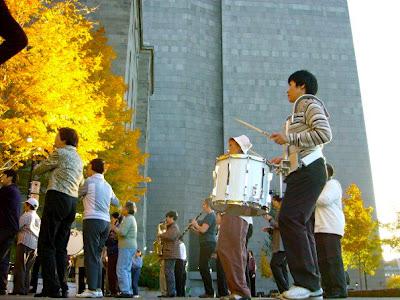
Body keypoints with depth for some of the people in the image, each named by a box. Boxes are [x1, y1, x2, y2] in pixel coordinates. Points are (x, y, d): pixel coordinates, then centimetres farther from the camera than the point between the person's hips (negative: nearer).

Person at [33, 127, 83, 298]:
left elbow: (37, 171, 6)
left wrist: (46, 165, 29)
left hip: (57, 198, -8)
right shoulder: (79, 160, 22)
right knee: (60, 246, 9)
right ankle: (62, 288, 6)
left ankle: (52, 288, -12)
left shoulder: (60, 153, -1)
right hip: (73, 202, 8)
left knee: (46, 245, -6)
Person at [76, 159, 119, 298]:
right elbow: (116, 202, 28)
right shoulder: (108, 185, 17)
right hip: (106, 222, 7)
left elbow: (78, 194, 10)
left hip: (93, 220, -6)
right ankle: (98, 288, 9)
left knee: (91, 256, -6)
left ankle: (92, 289, -9)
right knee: (97, 256, 10)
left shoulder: (90, 181, -1)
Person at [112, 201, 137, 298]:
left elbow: (123, 232, -19)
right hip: (131, 246, 10)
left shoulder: (128, 218, -10)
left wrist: (114, 228, -4)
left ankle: (125, 291, -14)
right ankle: (129, 291, 11)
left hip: (126, 246, -10)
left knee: (121, 269, -10)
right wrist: (117, 229, 16)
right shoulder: (132, 218, 22)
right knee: (127, 270, 11)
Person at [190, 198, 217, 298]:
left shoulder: (210, 216, -11)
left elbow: (203, 230, -21)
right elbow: (201, 232, 25)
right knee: (203, 267, 12)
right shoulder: (209, 215, 21)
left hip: (208, 244, -11)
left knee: (204, 267, -10)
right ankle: (208, 292, 16)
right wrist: (194, 228, 12)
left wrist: (196, 224, -4)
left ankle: (210, 293, -6)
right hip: (206, 244, 11)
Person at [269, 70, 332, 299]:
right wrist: (286, 158, 22)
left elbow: (325, 134, -15)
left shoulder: (309, 103, 1)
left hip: (309, 170, -10)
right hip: (303, 171, 10)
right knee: (302, 226, 5)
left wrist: (288, 138, -15)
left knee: (289, 220, -20)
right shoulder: (301, 109, 29)